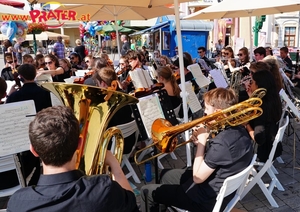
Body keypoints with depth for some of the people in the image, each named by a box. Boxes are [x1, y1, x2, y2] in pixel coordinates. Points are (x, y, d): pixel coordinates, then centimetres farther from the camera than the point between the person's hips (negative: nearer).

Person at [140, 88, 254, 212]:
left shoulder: (222, 142, -32)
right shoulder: (239, 130, -4)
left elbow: (197, 177, -23)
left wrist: (202, 142, -17)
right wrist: (204, 142, -7)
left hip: (208, 199, -9)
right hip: (221, 189, 9)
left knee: (147, 191, 1)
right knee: (166, 175, 26)